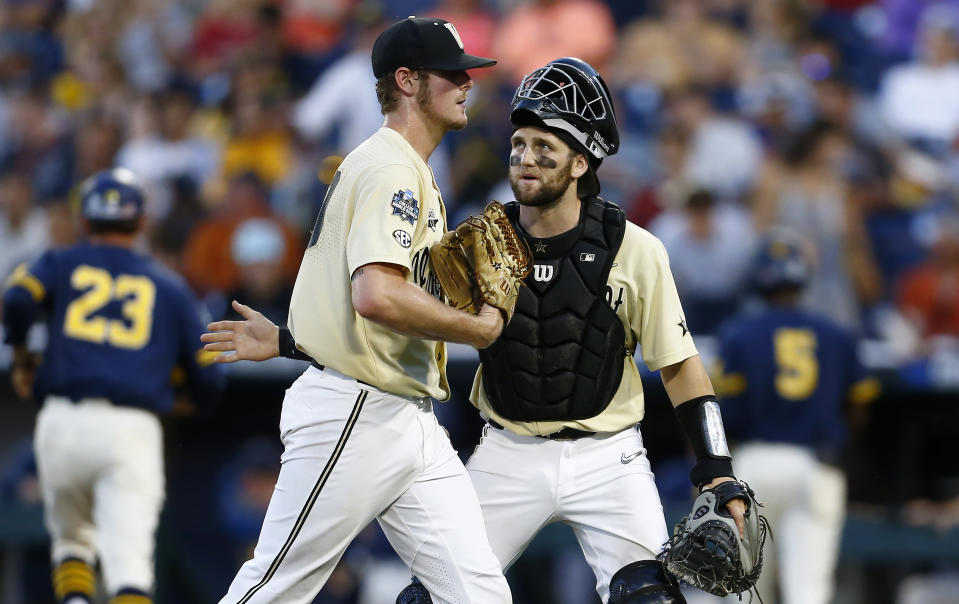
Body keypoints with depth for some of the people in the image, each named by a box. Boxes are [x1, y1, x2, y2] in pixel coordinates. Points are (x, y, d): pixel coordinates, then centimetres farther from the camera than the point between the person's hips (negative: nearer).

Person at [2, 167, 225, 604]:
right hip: (135, 428, -1)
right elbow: (208, 380, 13)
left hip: (63, 422, 1)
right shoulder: (170, 286, 18)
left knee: (72, 539, 24)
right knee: (128, 557, -11)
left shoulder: (61, 264, 15)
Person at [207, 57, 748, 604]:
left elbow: (680, 365, -3)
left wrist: (717, 472, -11)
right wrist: (285, 341, -9)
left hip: (606, 458, -2)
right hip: (509, 456, 2)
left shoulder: (635, 251, -9)